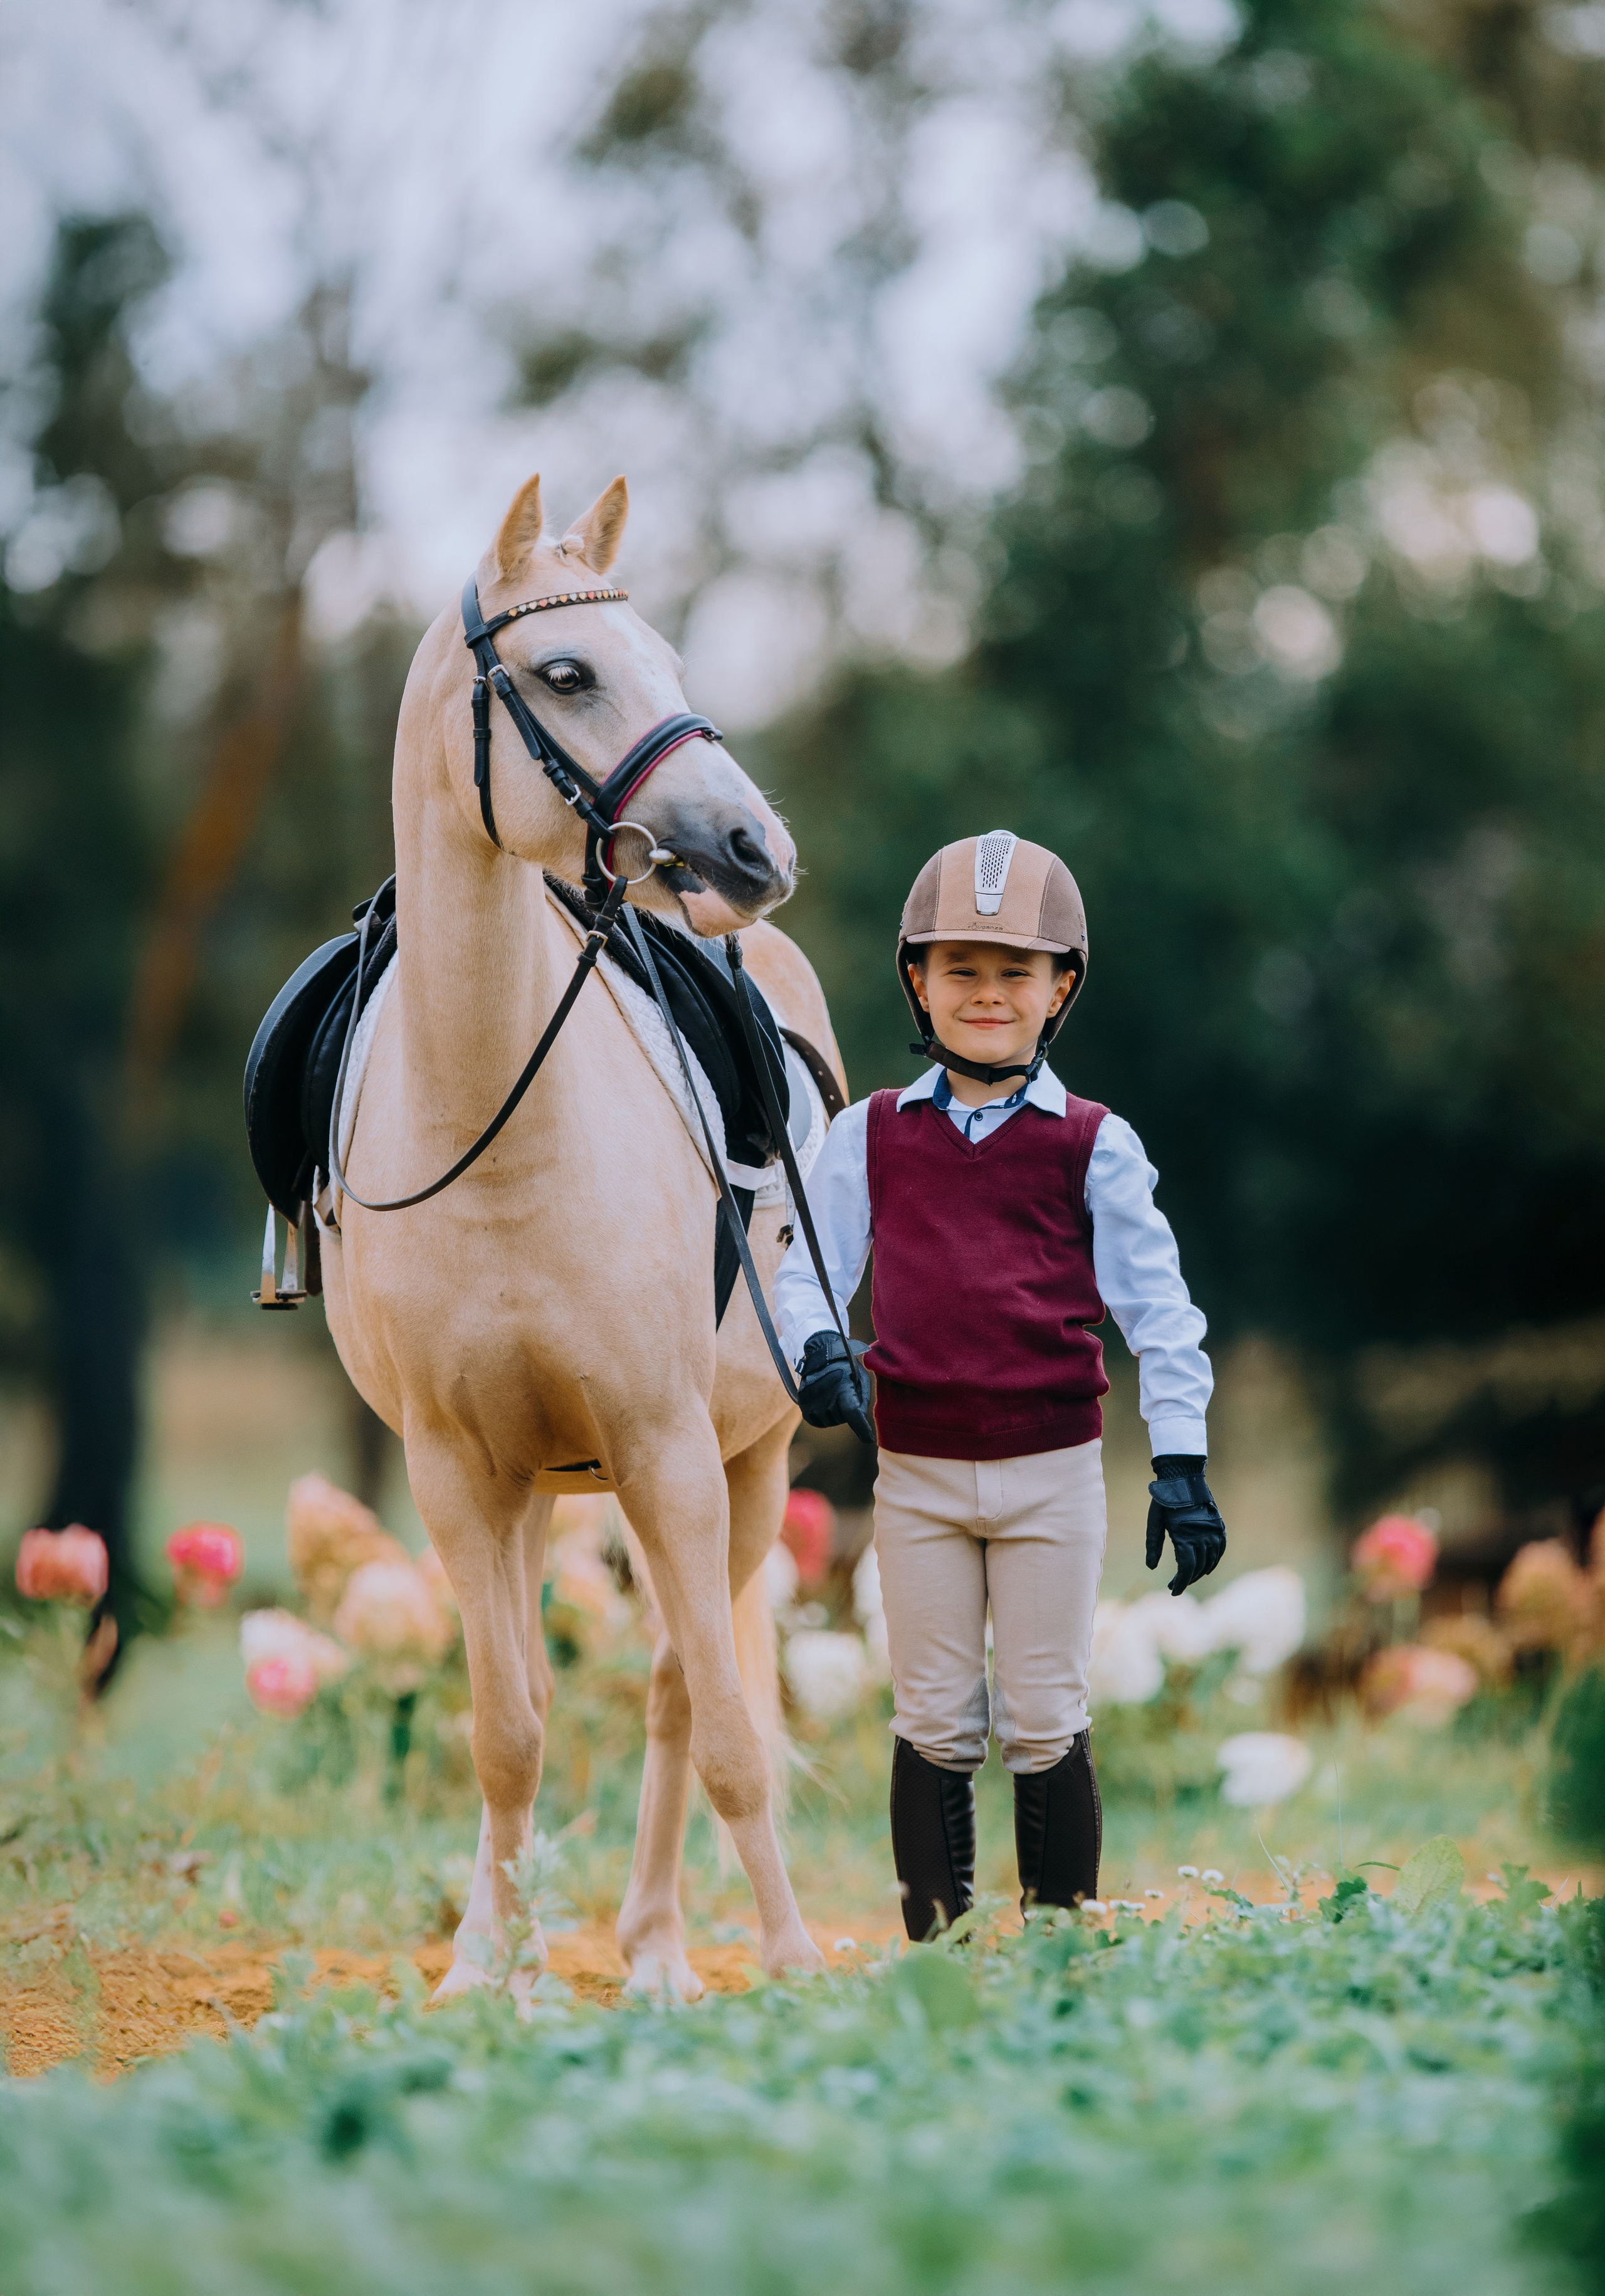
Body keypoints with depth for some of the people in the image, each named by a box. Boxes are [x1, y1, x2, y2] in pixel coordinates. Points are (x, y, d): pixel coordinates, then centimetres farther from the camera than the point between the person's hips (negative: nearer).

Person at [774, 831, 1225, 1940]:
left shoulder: (1092, 1145, 0)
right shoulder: (871, 1138, 4)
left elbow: (1158, 1305, 0)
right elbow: (807, 1265, 5)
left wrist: (1180, 1460, -6)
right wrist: (818, 1347, -17)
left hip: (1053, 1470, -1)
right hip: (917, 1472, 1)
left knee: (1045, 1723, 4)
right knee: (935, 1725, 6)